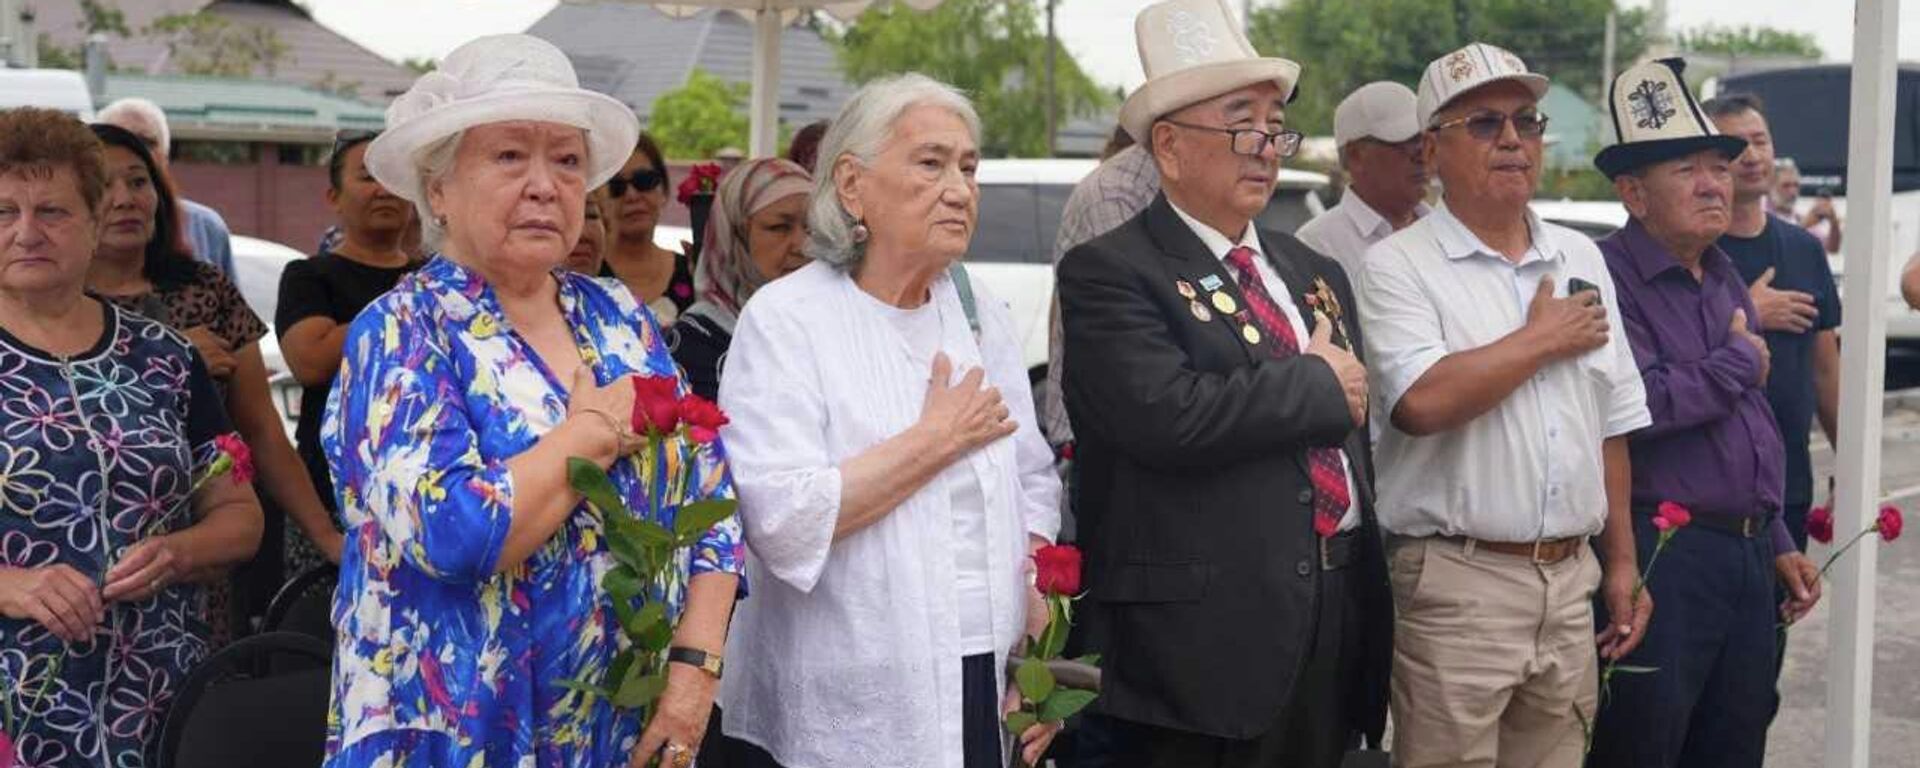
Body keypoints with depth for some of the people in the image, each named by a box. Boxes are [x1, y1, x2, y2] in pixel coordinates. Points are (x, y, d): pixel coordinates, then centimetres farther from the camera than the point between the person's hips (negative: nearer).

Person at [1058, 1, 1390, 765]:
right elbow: (1168, 416, -25)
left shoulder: (1315, 273, 16)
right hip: (1202, 629, -7)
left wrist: (1372, 586, 13)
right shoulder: (1109, 273, -8)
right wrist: (1315, 384, -11)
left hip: (1337, 615, 7)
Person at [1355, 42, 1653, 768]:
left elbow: (1610, 425, 16)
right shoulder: (1398, 265, -6)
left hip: (1572, 581, 6)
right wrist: (1545, 338, -10)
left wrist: (1621, 562, 13)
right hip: (1457, 587, -5)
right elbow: (1424, 402, -23)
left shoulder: (1581, 259, 13)